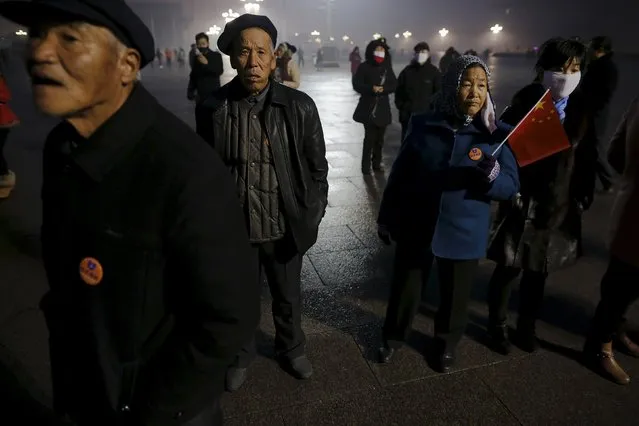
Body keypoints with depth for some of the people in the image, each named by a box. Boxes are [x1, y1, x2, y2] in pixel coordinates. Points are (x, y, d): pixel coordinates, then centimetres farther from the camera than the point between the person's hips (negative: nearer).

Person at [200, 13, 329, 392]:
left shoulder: (300, 106, -10)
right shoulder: (214, 108, -9)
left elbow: (317, 166, -2)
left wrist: (313, 215, -4)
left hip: (284, 227, 0)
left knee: (288, 297, 21)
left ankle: (292, 350, 50)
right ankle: (242, 355, 49)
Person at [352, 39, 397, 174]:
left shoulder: (387, 67, 9)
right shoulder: (364, 67, -2)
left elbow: (394, 84, 7)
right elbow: (356, 84, -7)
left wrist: (384, 89, -14)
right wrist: (371, 88, -22)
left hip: (383, 107, 4)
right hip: (368, 107, -4)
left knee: (380, 138, 9)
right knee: (370, 137, -9)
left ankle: (377, 163, 20)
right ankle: (366, 165, -1)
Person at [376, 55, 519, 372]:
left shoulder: (497, 135, -7)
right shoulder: (423, 125, -5)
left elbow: (511, 187, -6)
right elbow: (399, 173, 1)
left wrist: (493, 175, -29)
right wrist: (386, 217, 5)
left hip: (463, 234, 0)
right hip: (415, 227, 1)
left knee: (454, 295, 18)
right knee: (404, 288, 16)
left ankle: (447, 344, 46)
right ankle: (393, 337, 43)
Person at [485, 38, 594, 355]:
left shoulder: (579, 109, 1)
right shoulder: (524, 105, -10)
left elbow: (585, 157, 6)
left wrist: (583, 196, 2)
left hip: (561, 207, 4)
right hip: (523, 205, -4)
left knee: (538, 272, 16)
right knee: (509, 269, 7)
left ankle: (526, 327, 36)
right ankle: (497, 326, 29)